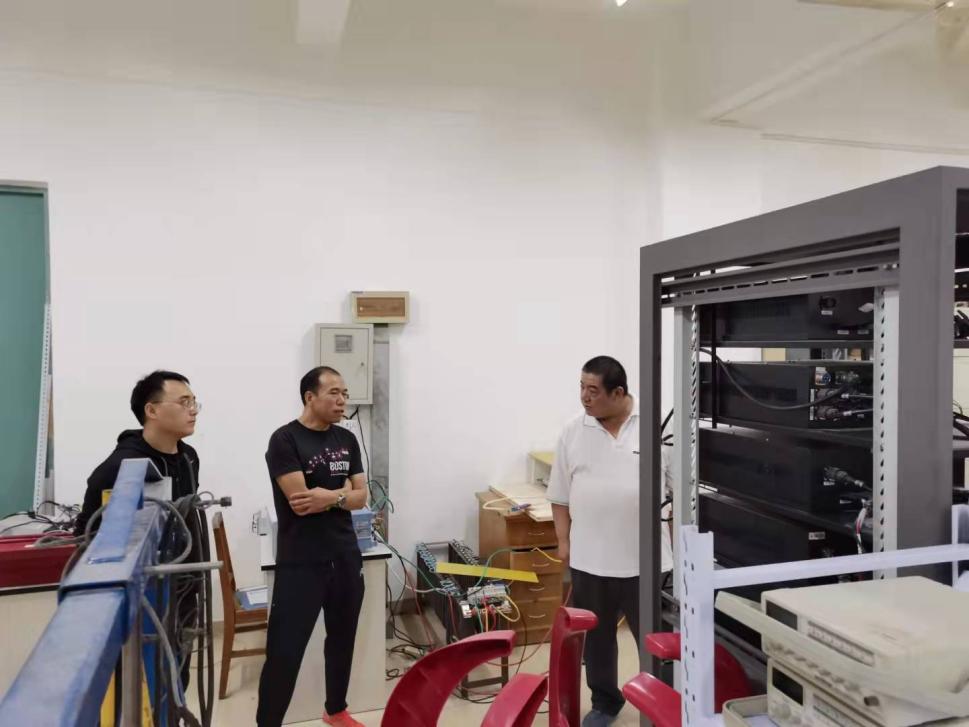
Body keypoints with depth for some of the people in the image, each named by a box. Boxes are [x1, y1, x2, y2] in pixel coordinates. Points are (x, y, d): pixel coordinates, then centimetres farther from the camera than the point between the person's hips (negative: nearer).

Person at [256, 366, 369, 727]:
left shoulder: (347, 440, 7)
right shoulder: (285, 440, -11)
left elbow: (361, 496, 5)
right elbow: (300, 500, -19)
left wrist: (329, 496, -13)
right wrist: (342, 492, -8)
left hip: (346, 558, 6)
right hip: (300, 564, -6)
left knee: (342, 638, 19)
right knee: (284, 652, -1)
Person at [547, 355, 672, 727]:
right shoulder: (573, 432, 1)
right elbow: (560, 494, 7)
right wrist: (563, 539, 4)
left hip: (645, 557, -3)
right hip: (589, 557, 3)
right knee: (596, 636, 16)